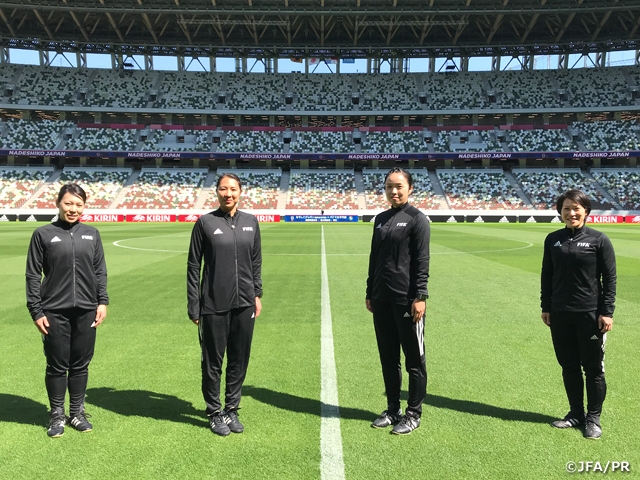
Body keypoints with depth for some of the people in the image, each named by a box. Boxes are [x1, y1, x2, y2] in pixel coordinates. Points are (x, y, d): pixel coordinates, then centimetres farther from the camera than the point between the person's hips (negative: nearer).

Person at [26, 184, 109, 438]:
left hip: (86, 311, 2)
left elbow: (100, 271, 10)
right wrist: (36, 311, -4)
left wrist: (102, 302, 2)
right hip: (54, 312, -2)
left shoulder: (92, 234, 7)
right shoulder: (43, 234, -1)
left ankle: (77, 412, 26)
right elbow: (33, 275, 0)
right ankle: (57, 414, 24)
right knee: (57, 366, 7)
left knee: (81, 364, 11)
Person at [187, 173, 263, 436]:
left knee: (239, 361, 12)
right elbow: (193, 266, -3)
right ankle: (215, 412, 25)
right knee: (213, 361, 8)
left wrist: (257, 294, 9)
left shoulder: (250, 222, 6)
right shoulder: (205, 222, -4)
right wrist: (194, 306, -5)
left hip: (244, 304, 3)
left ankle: (232, 409, 29)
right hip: (214, 306, -3)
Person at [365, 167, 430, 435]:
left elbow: (421, 261, -10)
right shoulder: (381, 219, 13)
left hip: (407, 300, -6)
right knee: (388, 357, 14)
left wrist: (420, 297, -15)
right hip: (381, 300, 7)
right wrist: (370, 293, 15)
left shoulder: (417, 219, -6)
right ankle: (392, 409, 27)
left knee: (414, 358, 5)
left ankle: (413, 414, 17)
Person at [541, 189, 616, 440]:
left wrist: (607, 312, -10)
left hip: (590, 314, -3)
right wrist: (545, 307, 7)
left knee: (593, 368, 7)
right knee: (569, 366, 12)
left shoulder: (599, 240, -5)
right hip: (560, 314, 4)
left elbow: (610, 278, -5)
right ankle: (576, 413, 28)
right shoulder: (553, 239, 4)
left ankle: (593, 419, 22)